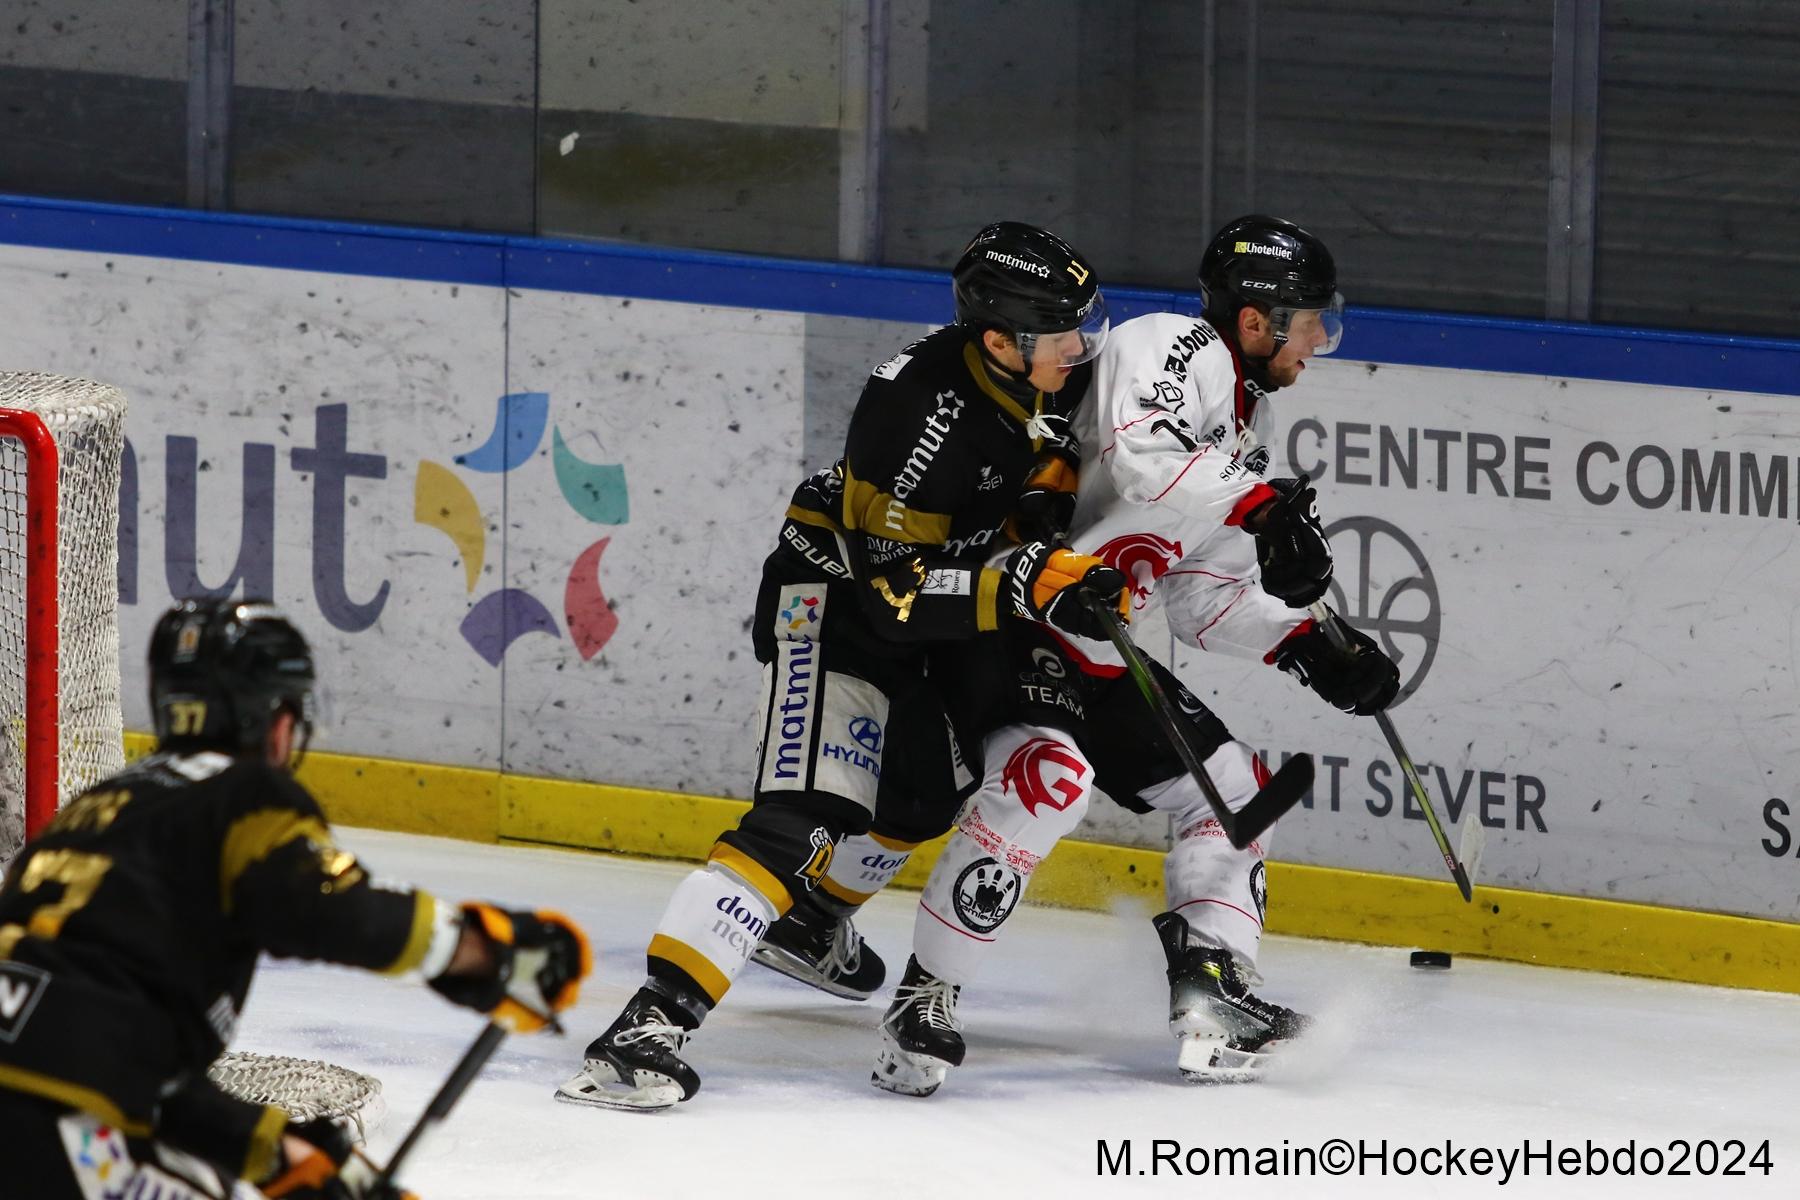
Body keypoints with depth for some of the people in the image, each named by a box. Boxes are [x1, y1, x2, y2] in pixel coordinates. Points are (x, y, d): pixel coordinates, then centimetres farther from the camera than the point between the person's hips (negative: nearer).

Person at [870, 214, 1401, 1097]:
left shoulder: (1240, 422, 16)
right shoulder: (1179, 351, -14)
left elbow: (1207, 594, 18)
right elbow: (1141, 458, -35)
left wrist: (1311, 648, 6)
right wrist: (1262, 502, -34)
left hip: (1098, 649, 11)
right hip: (1004, 617, -11)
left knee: (1228, 782, 12)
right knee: (1049, 774, -32)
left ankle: (1212, 997, 13)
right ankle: (924, 1003, -24)